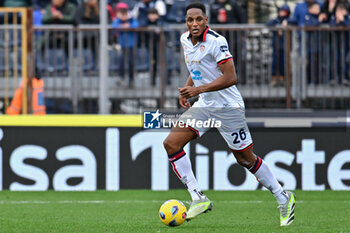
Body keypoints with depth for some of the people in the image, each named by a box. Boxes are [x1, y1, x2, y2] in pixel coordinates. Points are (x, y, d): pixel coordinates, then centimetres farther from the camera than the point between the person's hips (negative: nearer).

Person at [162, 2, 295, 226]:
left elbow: (230, 78, -23)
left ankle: (283, 197, 20)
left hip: (228, 106, -7)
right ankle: (198, 198, -8)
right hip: (204, 106, 7)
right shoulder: (186, 40, 5)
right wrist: (187, 89, 7)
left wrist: (198, 89, -27)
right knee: (171, 143, -9)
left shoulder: (216, 42, -19)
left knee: (245, 158, 1)